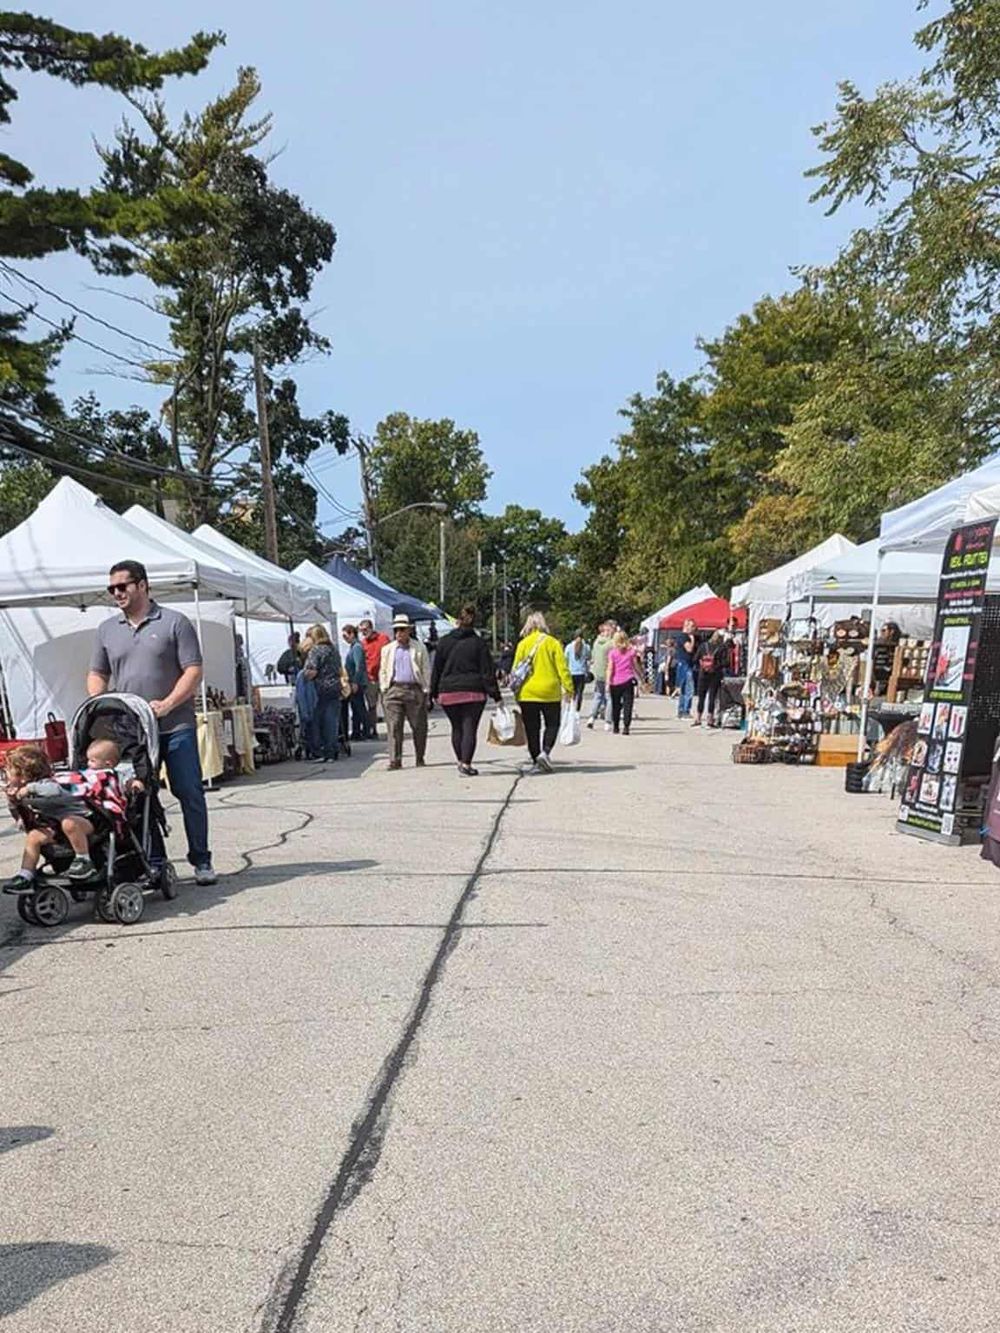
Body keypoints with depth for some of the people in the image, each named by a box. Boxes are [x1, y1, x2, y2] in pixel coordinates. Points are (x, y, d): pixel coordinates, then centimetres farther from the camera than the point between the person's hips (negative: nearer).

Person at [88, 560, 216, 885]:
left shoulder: (175, 622, -1)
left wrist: (167, 704, -18)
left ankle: (201, 861, 10)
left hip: (175, 727, -4)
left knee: (190, 794, 0)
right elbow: (97, 674, 19)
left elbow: (193, 672, -6)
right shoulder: (106, 629, 13)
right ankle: (154, 862, 19)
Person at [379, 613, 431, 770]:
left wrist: (426, 690, -1)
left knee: (419, 726, 5)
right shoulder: (387, 649, 14)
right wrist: (384, 689, 6)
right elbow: (382, 671, 16)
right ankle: (395, 760, -3)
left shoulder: (419, 648, 7)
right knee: (394, 727, -6)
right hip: (394, 690, 1)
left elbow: (426, 670, 6)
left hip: (415, 689, -1)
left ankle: (420, 758, 19)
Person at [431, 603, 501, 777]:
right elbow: (488, 671, -3)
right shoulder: (479, 643, -1)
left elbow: (437, 669, 6)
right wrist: (495, 695, -2)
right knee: (470, 728, -1)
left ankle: (461, 761, 22)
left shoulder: (444, 642, 4)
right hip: (473, 692, -2)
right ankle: (466, 764, -8)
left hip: (448, 691, 2)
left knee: (457, 728, 16)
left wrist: (434, 692, 13)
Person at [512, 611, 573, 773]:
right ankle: (545, 752, -9)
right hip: (550, 692, -1)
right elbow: (562, 667, -6)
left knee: (531, 728, 9)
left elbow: (516, 669, 3)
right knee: (552, 724, 12)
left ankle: (536, 762, 10)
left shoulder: (523, 644, 2)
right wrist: (568, 688, -4)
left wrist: (516, 692, 10)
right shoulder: (552, 642, -1)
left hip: (527, 693, 1)